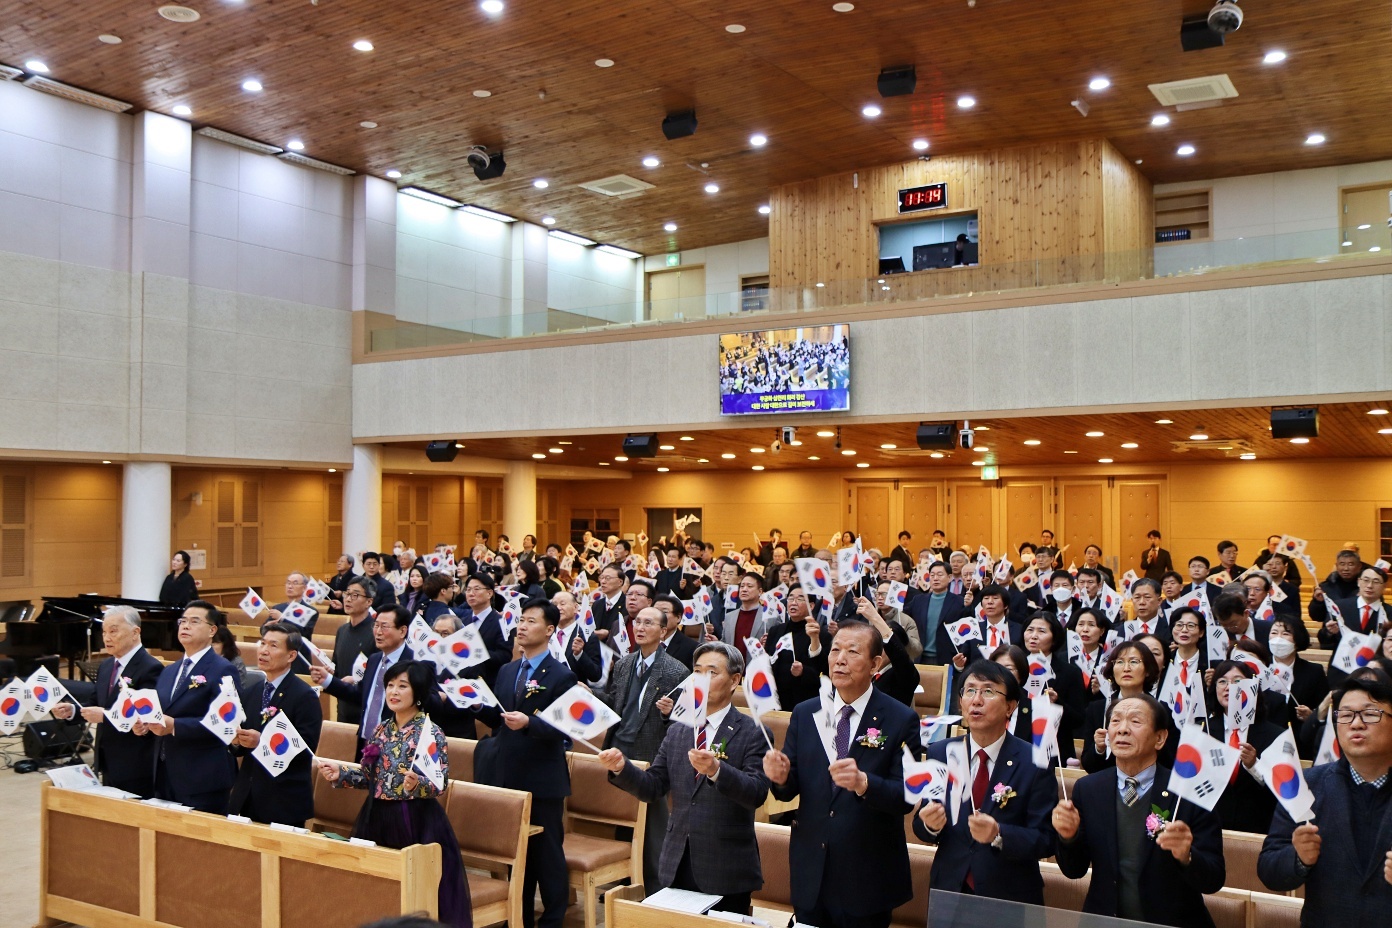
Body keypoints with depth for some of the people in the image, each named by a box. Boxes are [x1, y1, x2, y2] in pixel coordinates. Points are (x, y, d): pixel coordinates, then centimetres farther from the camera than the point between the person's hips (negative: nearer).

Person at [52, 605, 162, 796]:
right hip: (108, 763, 8)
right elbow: (95, 703, 16)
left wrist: (105, 716, -27)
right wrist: (72, 710, -3)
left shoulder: (150, 668, -16)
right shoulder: (105, 666, 12)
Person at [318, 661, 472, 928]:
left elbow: (440, 784, -14)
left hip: (416, 824, -6)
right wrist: (340, 773, -2)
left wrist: (417, 784, -33)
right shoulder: (381, 729, 8)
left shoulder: (431, 733, -10)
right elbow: (368, 775, 13)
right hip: (378, 820, 6)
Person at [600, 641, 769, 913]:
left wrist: (716, 770, -34)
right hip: (676, 868, 5)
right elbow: (653, 789, 6)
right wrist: (621, 767, -12)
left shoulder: (752, 732, -6)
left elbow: (757, 794, -18)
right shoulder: (676, 733, 11)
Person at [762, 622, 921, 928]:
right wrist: (780, 776, -19)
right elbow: (790, 789, 4)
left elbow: (907, 796, -14)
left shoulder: (901, 720, -7)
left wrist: (863, 783, -32)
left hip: (867, 879, -3)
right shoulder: (804, 714, 5)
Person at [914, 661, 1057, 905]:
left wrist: (998, 835, -29)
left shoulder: (1034, 761, -11)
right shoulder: (939, 754, -2)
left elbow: (1046, 840, -13)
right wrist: (929, 824, -21)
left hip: (1011, 898, -2)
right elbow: (921, 828, 1)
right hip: (948, 891, 2)